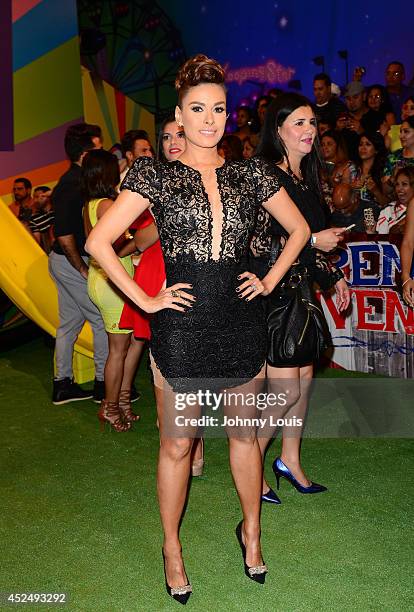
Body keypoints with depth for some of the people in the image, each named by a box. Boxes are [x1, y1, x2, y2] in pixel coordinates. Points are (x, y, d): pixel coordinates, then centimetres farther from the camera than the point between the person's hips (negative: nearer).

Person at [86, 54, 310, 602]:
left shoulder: (250, 173, 7)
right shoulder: (155, 175, -2)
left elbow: (299, 230, 17)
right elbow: (99, 242, -6)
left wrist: (270, 280, 7)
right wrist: (145, 299, -8)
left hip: (241, 322, 3)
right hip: (181, 326, -2)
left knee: (244, 433, 15)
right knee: (177, 444, 8)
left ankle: (251, 531, 38)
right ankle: (171, 547, 30)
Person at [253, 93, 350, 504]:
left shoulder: (306, 177, 14)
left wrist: (332, 277, 21)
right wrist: (312, 241, -16)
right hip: (271, 291, -8)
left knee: (305, 375, 11)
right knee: (286, 389, -6)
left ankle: (290, 460, 28)